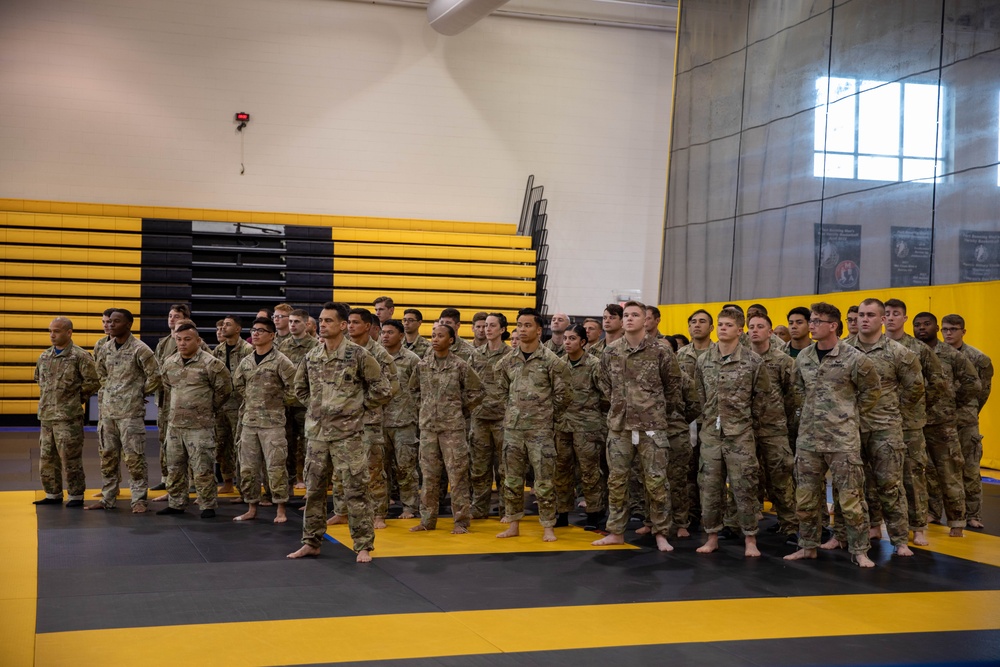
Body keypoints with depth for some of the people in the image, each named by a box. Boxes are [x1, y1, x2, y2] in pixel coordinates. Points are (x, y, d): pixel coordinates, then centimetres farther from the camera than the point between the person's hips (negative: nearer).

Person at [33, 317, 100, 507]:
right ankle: (53, 494, 24)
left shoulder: (80, 356, -9)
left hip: (68, 417, -7)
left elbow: (93, 382, -9)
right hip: (46, 415, 7)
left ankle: (75, 496, 8)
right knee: (46, 458, 12)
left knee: (71, 458, -2)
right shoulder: (44, 357, 12)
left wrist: (76, 398, -3)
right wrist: (46, 398, 15)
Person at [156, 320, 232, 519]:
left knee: (203, 469, -3)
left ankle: (208, 506, 8)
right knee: (174, 467, 14)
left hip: (200, 426, -6)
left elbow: (224, 388, -3)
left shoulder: (210, 363, -12)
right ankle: (176, 503, 26)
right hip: (175, 424, 6)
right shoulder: (169, 363, 7)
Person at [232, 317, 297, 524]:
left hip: (272, 421, -6)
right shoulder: (246, 362, 9)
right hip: (249, 421, 6)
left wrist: (280, 402, -3)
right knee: (248, 467, 10)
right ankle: (252, 508, 20)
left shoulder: (280, 361, -9)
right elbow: (237, 385, 22)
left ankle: (280, 510, 4)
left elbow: (293, 385, -10)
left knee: (275, 467, -4)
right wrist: (248, 401, 12)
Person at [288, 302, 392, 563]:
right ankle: (311, 542, 23)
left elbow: (383, 390, -6)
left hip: (348, 434, -5)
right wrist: (314, 406, 12)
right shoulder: (311, 357, 6)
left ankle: (364, 546, 5)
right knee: (314, 490, 11)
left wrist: (357, 405, -2)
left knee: (355, 491, -2)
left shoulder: (358, 355, -9)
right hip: (316, 433, 5)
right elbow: (300, 388, 24)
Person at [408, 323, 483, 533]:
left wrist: (459, 410, 2)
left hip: (453, 427, -4)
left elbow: (476, 392, 1)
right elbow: (414, 389, 22)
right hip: (427, 426, 4)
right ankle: (427, 519, 18)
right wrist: (426, 407, 13)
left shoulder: (460, 365, -5)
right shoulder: (422, 365, 6)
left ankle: (461, 521, 4)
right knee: (429, 474, 10)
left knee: (457, 474, -2)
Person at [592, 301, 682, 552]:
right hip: (619, 425, 4)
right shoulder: (611, 352, 5)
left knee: (656, 481, -1)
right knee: (616, 480, 8)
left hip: (652, 427, -3)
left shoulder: (661, 352, -5)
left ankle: (660, 533, 10)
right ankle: (616, 532, 18)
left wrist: (662, 412, 9)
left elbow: (673, 385, 4)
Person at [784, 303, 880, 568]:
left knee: (850, 499, -1)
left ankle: (860, 551, 10)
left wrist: (851, 414, 3)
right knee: (806, 497, 11)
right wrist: (813, 412, 12)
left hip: (843, 439, -5)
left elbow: (871, 390, 2)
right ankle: (808, 546, 24)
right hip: (808, 438, 5)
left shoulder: (854, 358, -11)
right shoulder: (803, 357, 4)